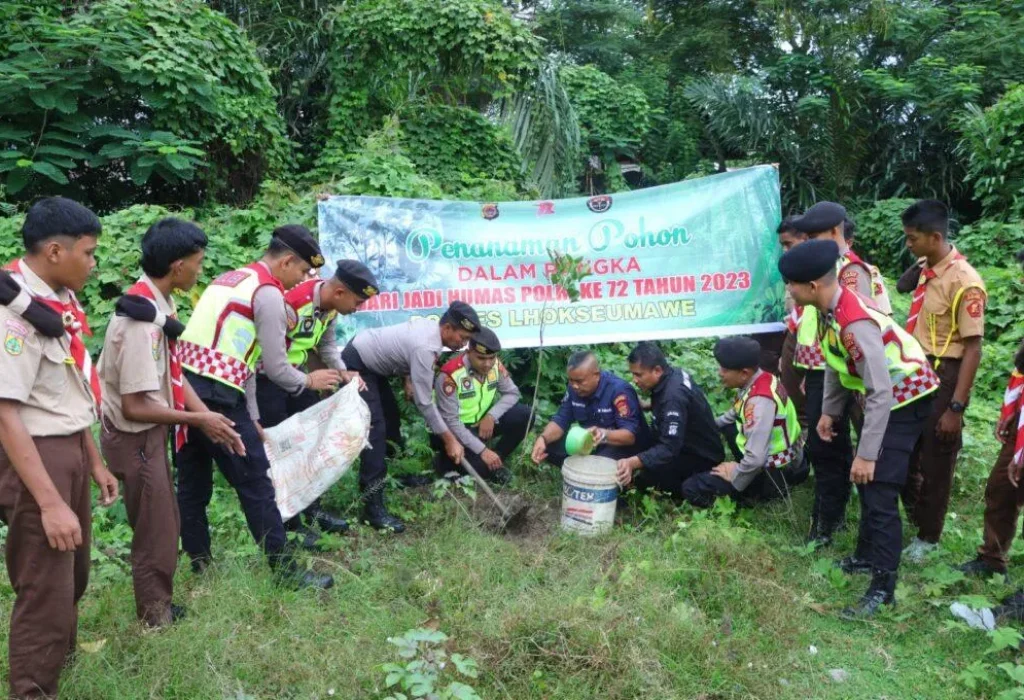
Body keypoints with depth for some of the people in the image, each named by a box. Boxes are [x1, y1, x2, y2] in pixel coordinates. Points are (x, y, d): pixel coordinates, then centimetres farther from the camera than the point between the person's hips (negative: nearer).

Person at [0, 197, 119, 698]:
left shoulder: (60, 299, 6)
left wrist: (94, 463, 18)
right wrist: (49, 502, -26)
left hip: (70, 452, 9)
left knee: (72, 575, 26)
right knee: (46, 591, 2)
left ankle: (60, 656, 50)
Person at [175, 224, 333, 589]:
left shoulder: (231, 279, 21)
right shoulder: (269, 293, -6)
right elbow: (275, 367, -5)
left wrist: (252, 418, 22)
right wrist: (309, 380, 16)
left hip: (184, 388, 9)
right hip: (214, 396, -9)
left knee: (193, 484, 16)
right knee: (256, 484, 0)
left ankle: (199, 567, 28)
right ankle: (286, 570, 9)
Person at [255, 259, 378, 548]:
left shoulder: (330, 305, -7)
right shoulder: (290, 306, -34)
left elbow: (327, 343, 8)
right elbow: (274, 365, -32)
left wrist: (342, 371, -7)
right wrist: (310, 383, -21)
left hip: (295, 371, 9)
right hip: (266, 376, -9)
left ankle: (313, 510, 26)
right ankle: (290, 524, 10)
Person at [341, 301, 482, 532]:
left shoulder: (431, 326, -3)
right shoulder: (425, 348, -31)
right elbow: (424, 402, -27)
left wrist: (409, 378, 4)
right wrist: (449, 439, -20)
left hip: (369, 358, 11)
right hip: (356, 364, -11)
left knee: (391, 418, 18)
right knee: (375, 429, -18)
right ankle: (374, 507, -20)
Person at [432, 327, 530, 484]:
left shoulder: (495, 365, -10)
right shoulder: (450, 375, -28)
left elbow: (512, 393, -1)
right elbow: (450, 422, -26)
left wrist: (491, 416, -20)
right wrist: (482, 450, -28)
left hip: (482, 421, 6)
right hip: (453, 430, -6)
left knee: (524, 415, -13)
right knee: (481, 466, -28)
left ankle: (495, 460, 1)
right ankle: (445, 461, 4)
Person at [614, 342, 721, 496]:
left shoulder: (674, 396, -32)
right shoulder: (671, 375, -5)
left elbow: (669, 448, -39)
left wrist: (632, 462, -52)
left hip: (701, 457, -9)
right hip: (684, 444, 9)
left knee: (646, 470, -29)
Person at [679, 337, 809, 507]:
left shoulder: (760, 400, -32)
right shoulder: (758, 379, -3)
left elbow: (756, 459, -34)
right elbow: (737, 413, 19)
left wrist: (734, 478, -17)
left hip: (775, 471, -9)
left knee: (692, 488, -13)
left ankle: (763, 490, -3)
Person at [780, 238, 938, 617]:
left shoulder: (856, 324, -34)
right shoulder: (832, 308, -6)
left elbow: (881, 393, -33)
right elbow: (836, 362, 9)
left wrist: (866, 454, -29)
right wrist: (829, 411, 12)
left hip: (904, 400, -10)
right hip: (883, 397, 10)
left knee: (879, 490, -9)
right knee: (865, 481, 18)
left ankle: (883, 586, 1)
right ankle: (867, 555, 35)